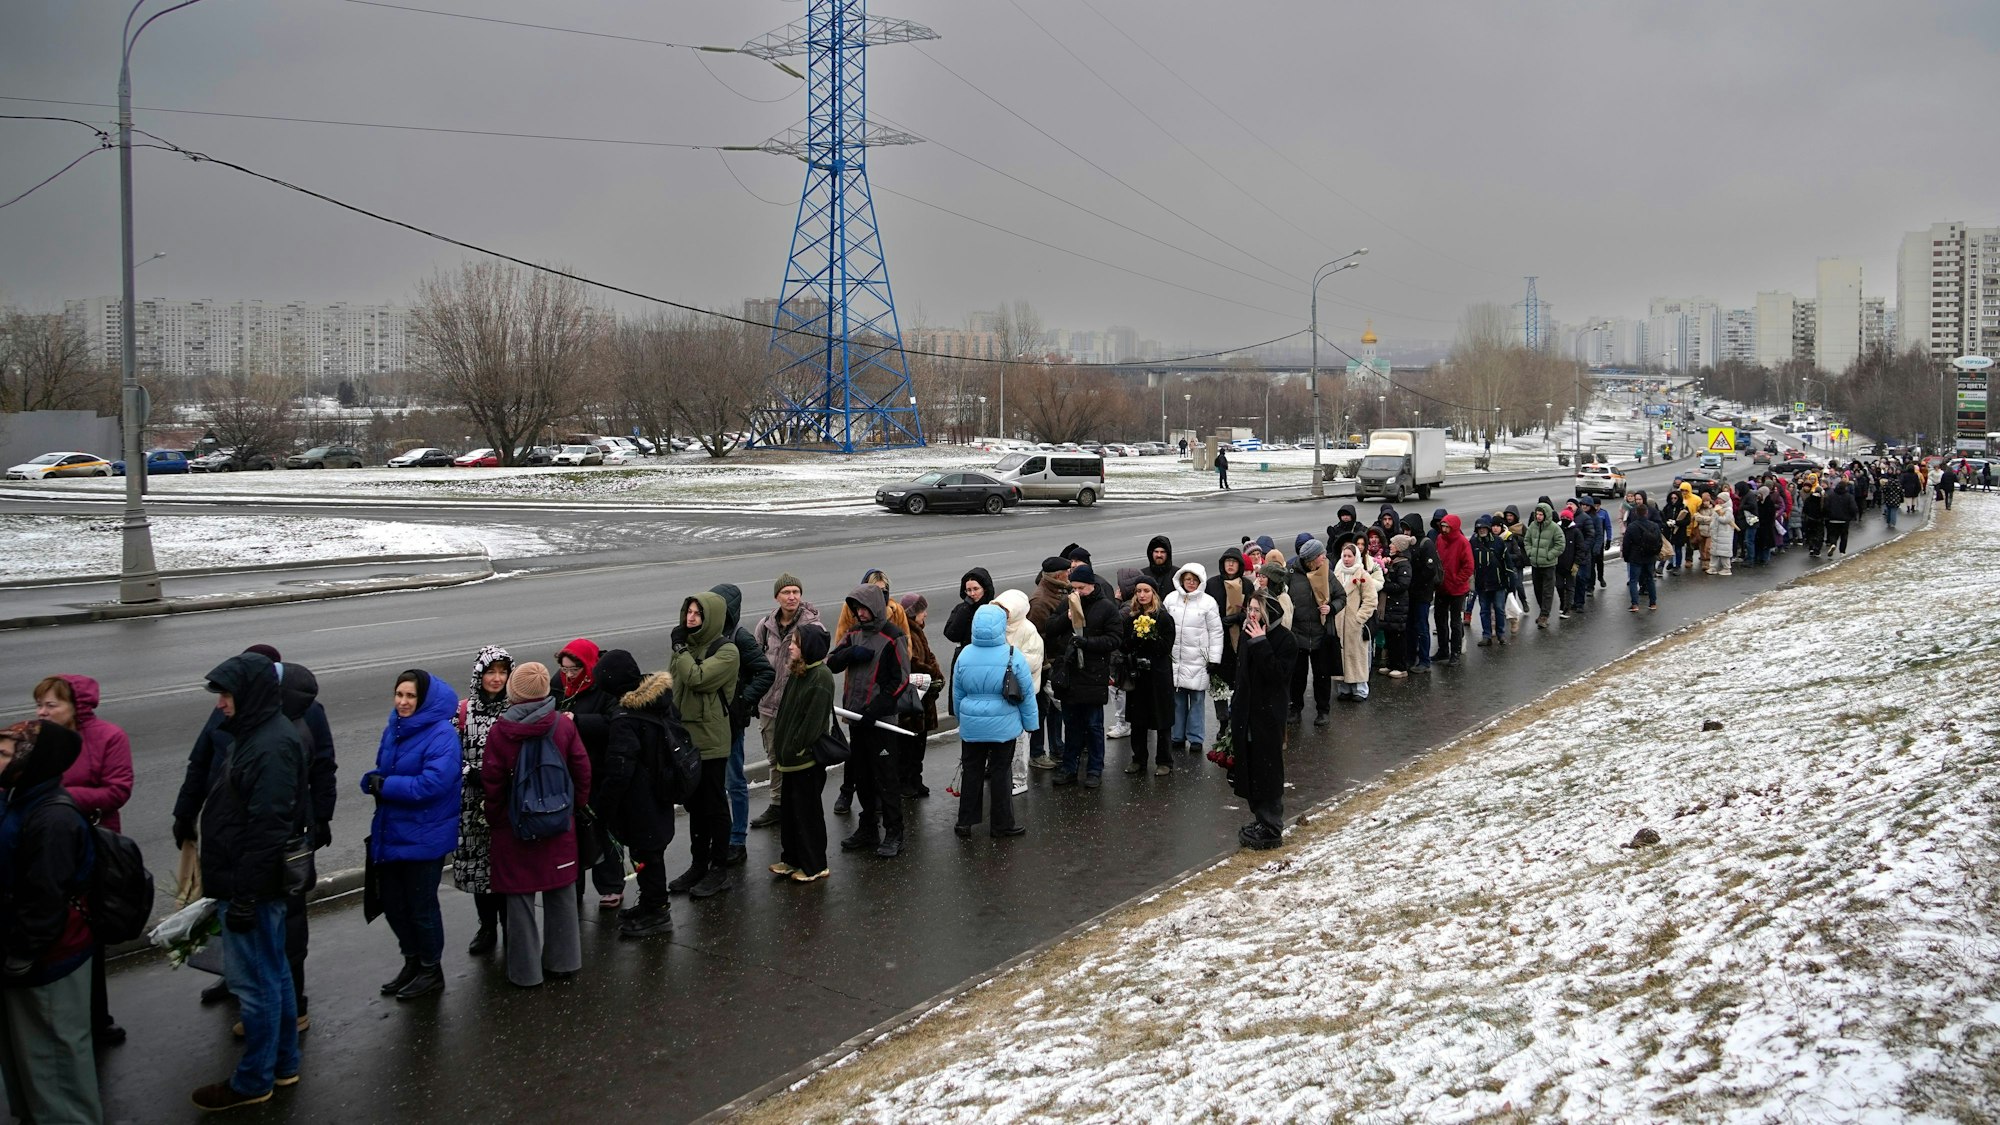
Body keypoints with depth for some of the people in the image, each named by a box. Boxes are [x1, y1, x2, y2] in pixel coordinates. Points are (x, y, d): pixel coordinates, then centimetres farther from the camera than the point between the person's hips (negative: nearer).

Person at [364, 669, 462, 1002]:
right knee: (393, 903, 16)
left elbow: (433, 784, -27)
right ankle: (412, 962, 35)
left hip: (423, 836, -7)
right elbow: (381, 772, 15)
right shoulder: (393, 729, 7)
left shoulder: (441, 735, -18)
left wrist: (385, 785, -20)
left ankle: (431, 971, 24)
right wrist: (374, 781, -9)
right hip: (390, 833, 7)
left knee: (421, 906, 6)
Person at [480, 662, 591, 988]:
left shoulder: (500, 731, -13)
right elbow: (582, 771, -1)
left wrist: (495, 817, 8)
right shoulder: (564, 724, -7)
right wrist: (576, 806, 13)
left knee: (520, 897, 7)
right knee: (560, 893, 15)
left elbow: (492, 782, -8)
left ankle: (525, 970, 13)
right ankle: (563, 961, 23)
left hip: (515, 826, -2)